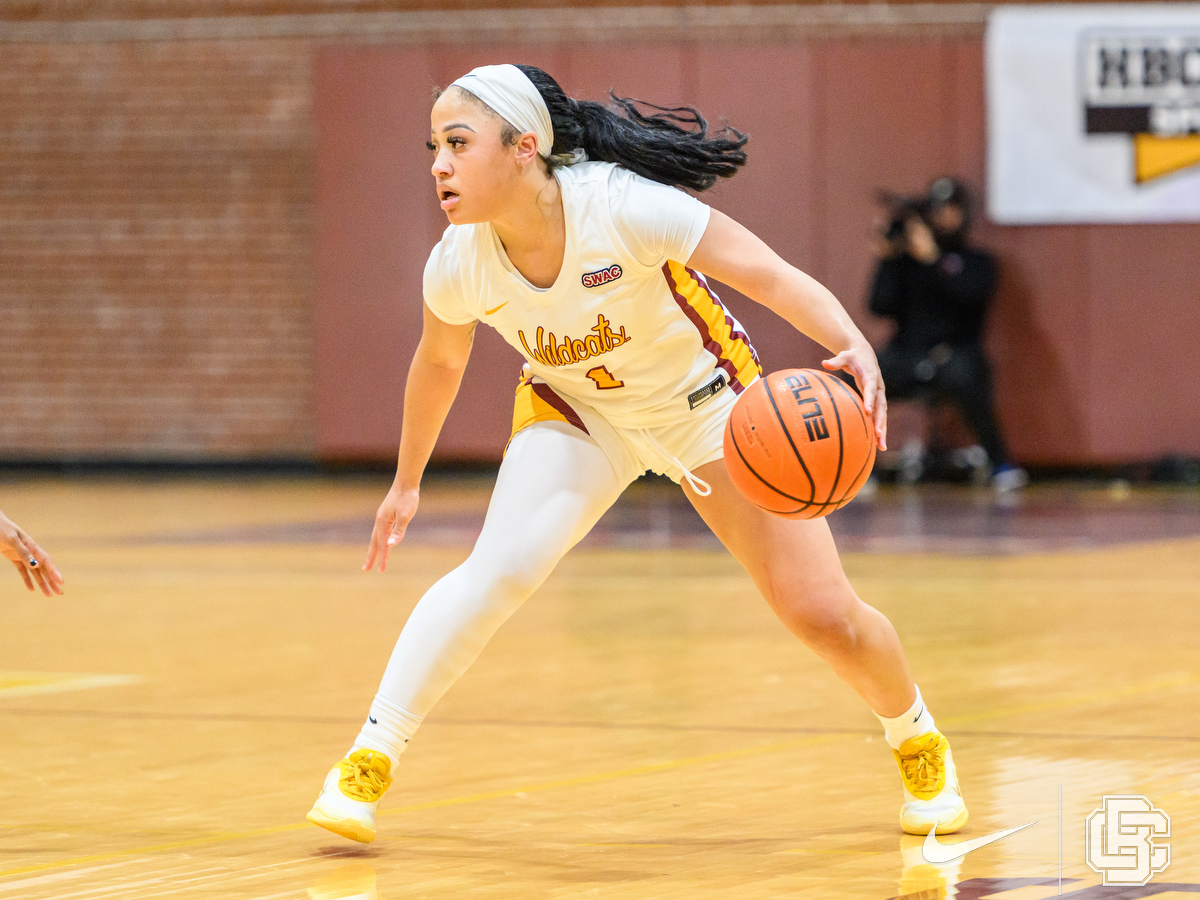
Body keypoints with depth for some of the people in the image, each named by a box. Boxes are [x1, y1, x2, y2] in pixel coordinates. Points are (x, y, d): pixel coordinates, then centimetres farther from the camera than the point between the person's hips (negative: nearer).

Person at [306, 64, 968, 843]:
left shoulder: (624, 208, -35)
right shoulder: (458, 266, -23)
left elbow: (772, 276, -35)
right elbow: (439, 361, 0)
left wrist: (854, 347, -53)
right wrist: (407, 482, 13)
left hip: (706, 399, -1)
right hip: (577, 409, 1)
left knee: (823, 615, -2)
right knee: (502, 567, -27)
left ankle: (920, 745, 28)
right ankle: (368, 764, -18)